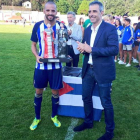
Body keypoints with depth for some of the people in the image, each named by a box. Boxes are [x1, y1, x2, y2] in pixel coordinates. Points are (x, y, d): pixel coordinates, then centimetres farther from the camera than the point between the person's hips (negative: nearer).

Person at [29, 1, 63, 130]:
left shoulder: (61, 27, -3)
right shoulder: (38, 26, -4)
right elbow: (33, 44, 4)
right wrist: (36, 56, -15)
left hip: (56, 65, 0)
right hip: (41, 65, 0)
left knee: (55, 92, 10)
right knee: (38, 91, 11)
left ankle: (54, 116, 33)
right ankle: (37, 118, 31)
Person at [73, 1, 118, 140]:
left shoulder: (110, 28, -12)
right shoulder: (87, 29, 10)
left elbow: (115, 49, -22)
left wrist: (91, 49, -26)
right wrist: (82, 48, -9)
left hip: (103, 71, -6)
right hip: (88, 69, 7)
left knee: (105, 102, 5)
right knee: (86, 97, 17)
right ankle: (88, 122, 40)